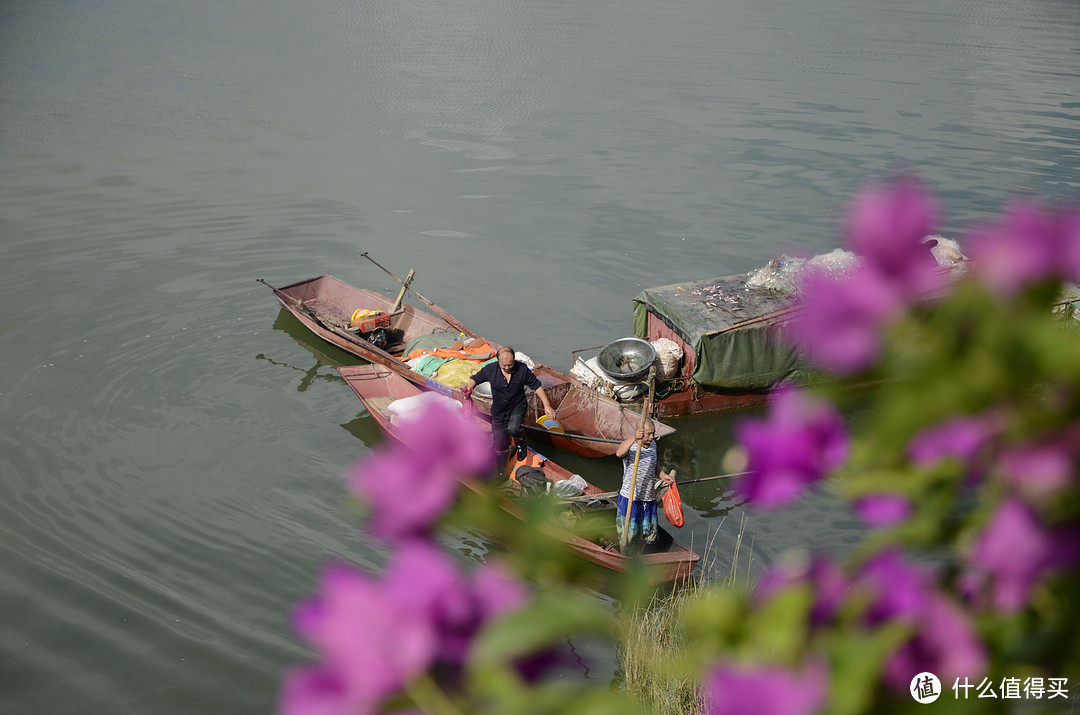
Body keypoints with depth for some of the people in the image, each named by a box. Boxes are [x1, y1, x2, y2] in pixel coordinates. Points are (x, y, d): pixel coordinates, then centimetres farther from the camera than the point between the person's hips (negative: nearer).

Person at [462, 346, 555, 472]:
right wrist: (468, 390, -22)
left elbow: (537, 386, -5)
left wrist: (546, 405, -7)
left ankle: (520, 442, 3)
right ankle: (501, 473, 30)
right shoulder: (490, 369, -16)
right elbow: (475, 379, -1)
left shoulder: (522, 369, -17)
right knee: (500, 446, 7)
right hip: (499, 411, 2)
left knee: (513, 429, -33)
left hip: (518, 406, -2)